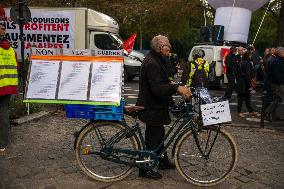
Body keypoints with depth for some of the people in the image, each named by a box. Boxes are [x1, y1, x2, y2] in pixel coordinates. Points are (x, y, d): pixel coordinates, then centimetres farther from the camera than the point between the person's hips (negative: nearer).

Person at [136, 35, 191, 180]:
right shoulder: (152, 63, -22)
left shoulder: (157, 60, 13)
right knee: (152, 138, 0)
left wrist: (177, 88, 4)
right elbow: (157, 88, -32)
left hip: (155, 106, 11)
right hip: (152, 108, -11)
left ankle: (163, 162, 38)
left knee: (159, 135, 22)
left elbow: (162, 83, 16)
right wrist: (177, 88, -39)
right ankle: (145, 169, 14)